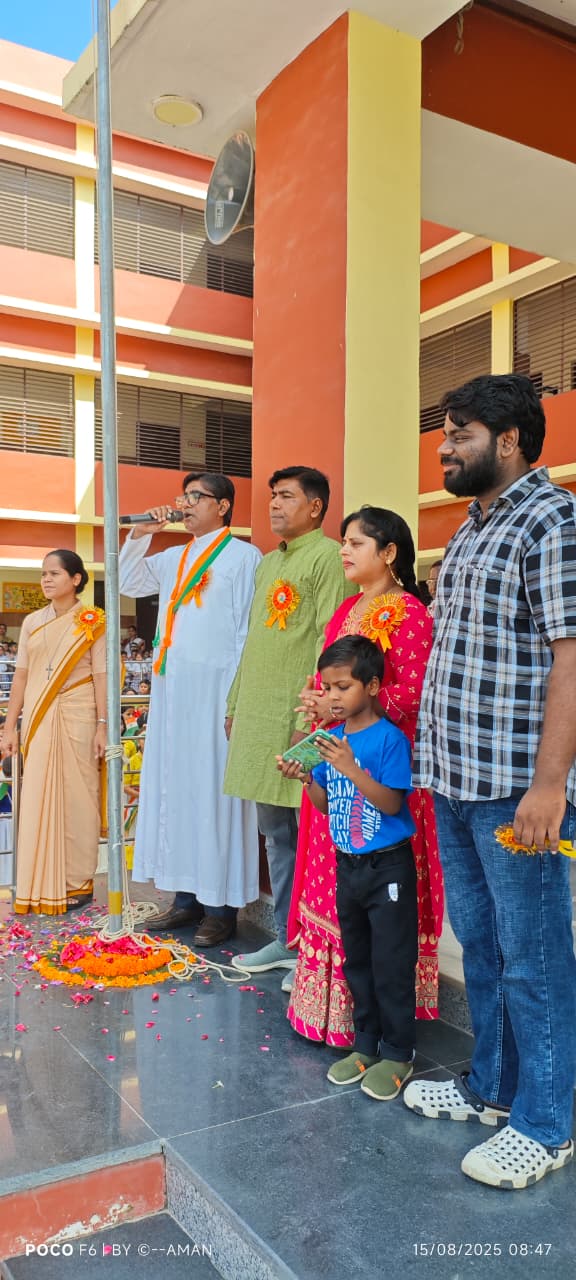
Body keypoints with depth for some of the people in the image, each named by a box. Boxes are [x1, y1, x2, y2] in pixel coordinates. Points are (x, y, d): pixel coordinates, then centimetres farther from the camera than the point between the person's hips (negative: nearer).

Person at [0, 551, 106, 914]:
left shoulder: (93, 623, 0)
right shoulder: (32, 622, 11)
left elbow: (101, 677, -4)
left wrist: (102, 726, -10)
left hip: (77, 719, -4)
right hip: (38, 720, 4)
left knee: (75, 798, 2)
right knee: (38, 799, 5)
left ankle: (77, 883, 13)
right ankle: (41, 886, 14)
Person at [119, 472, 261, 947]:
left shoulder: (243, 556, -3)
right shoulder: (174, 559, 17)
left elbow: (250, 632, -8)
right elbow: (128, 583, 25)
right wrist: (139, 535, 10)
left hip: (214, 690, -7)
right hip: (171, 689, 7)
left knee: (214, 791, -3)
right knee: (174, 788, 8)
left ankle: (222, 905, 6)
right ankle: (188, 896, 18)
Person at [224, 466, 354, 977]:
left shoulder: (327, 556, -7)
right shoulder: (268, 562, 19)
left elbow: (330, 641, -14)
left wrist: (310, 716, -19)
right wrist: (236, 704, 18)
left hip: (299, 717, -8)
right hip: (259, 715, 8)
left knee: (308, 832, -1)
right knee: (276, 831, 13)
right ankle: (287, 937, 24)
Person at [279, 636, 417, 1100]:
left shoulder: (389, 737, -15)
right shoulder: (331, 739, 5)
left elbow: (391, 803, -20)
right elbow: (326, 803, 8)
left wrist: (350, 768, -28)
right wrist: (306, 776, -10)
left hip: (388, 866, -7)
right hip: (347, 865, 7)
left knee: (391, 965, 3)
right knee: (357, 961, 17)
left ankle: (398, 1054, 19)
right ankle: (366, 1045, 31)